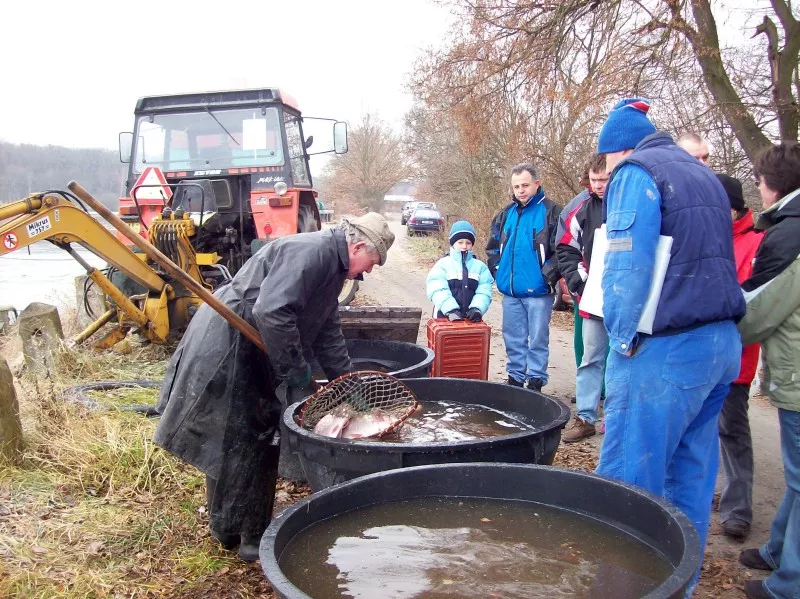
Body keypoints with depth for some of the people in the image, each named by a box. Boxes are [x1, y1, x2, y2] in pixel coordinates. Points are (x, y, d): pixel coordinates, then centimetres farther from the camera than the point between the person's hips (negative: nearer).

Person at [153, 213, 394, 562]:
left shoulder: (332, 265, 12)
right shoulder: (311, 251, -21)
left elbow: (328, 334, 18)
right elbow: (271, 312, -32)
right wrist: (298, 371, -22)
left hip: (247, 353, 11)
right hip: (226, 349, -11)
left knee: (256, 438, 16)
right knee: (239, 441, -3)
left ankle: (228, 528, 29)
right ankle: (248, 537, 9)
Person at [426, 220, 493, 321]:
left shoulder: (480, 266, 8)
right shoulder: (443, 265, 0)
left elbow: (484, 292, -1)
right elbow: (438, 291, -12)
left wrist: (477, 309, -20)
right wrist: (451, 310, -25)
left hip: (471, 319, 3)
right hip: (445, 317, -2)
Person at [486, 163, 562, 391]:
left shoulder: (550, 212, -6)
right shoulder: (506, 214, 11)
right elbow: (493, 246, 20)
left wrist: (548, 276, -15)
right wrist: (497, 271, 9)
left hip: (538, 291, -5)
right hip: (510, 290, 6)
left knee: (538, 339, 3)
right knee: (513, 339, 14)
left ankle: (535, 381, 14)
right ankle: (515, 378, 26)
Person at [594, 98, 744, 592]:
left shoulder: (635, 171, -6)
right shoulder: (703, 174, 21)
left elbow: (627, 266, -16)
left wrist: (623, 340, -7)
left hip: (666, 351, -9)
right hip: (722, 343, 9)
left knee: (628, 482, -2)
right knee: (692, 481, 16)